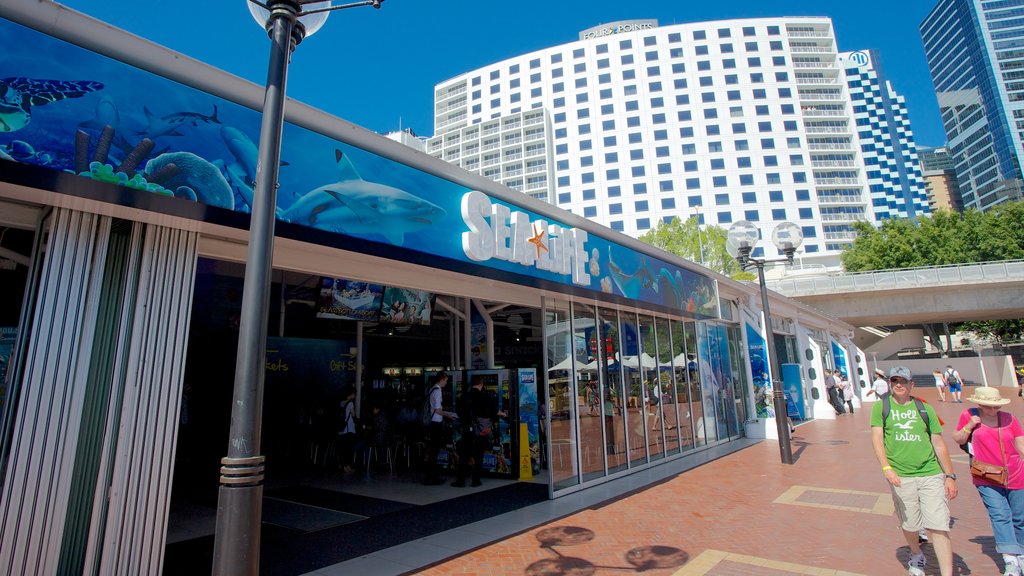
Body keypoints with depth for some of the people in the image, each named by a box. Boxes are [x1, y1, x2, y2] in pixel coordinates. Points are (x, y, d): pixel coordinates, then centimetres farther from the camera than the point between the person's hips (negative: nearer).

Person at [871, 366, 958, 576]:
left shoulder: (925, 408, 6)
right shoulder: (881, 407, 1)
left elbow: (939, 443, 10)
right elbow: (877, 439, -5)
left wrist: (950, 476, 6)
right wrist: (886, 468, -17)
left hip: (931, 474, 1)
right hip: (900, 476, -1)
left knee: (939, 525, -4)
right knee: (909, 524, 12)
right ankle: (916, 556, 39)